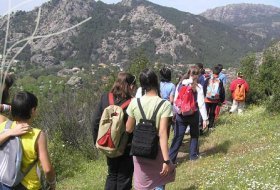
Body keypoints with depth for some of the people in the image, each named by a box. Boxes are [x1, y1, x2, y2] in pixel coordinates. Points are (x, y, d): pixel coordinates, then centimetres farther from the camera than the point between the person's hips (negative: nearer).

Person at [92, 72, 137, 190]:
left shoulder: (105, 98, -8)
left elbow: (96, 122, -3)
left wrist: (97, 141, 9)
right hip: (127, 148, -4)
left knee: (112, 175, 24)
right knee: (124, 178, 14)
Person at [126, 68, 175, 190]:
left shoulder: (134, 103, -8)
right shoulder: (165, 105, -17)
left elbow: (129, 129, -1)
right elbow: (162, 133, -23)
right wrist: (167, 160, -22)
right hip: (156, 151, -2)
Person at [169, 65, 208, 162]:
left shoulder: (180, 84, -1)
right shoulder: (198, 87, -11)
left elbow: (175, 100, 3)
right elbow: (201, 104, -12)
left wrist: (174, 113, 13)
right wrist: (205, 118, -7)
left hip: (180, 114, 2)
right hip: (193, 114, -2)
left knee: (177, 137, 4)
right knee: (194, 135, 20)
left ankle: (170, 158, 1)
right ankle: (193, 155, 30)